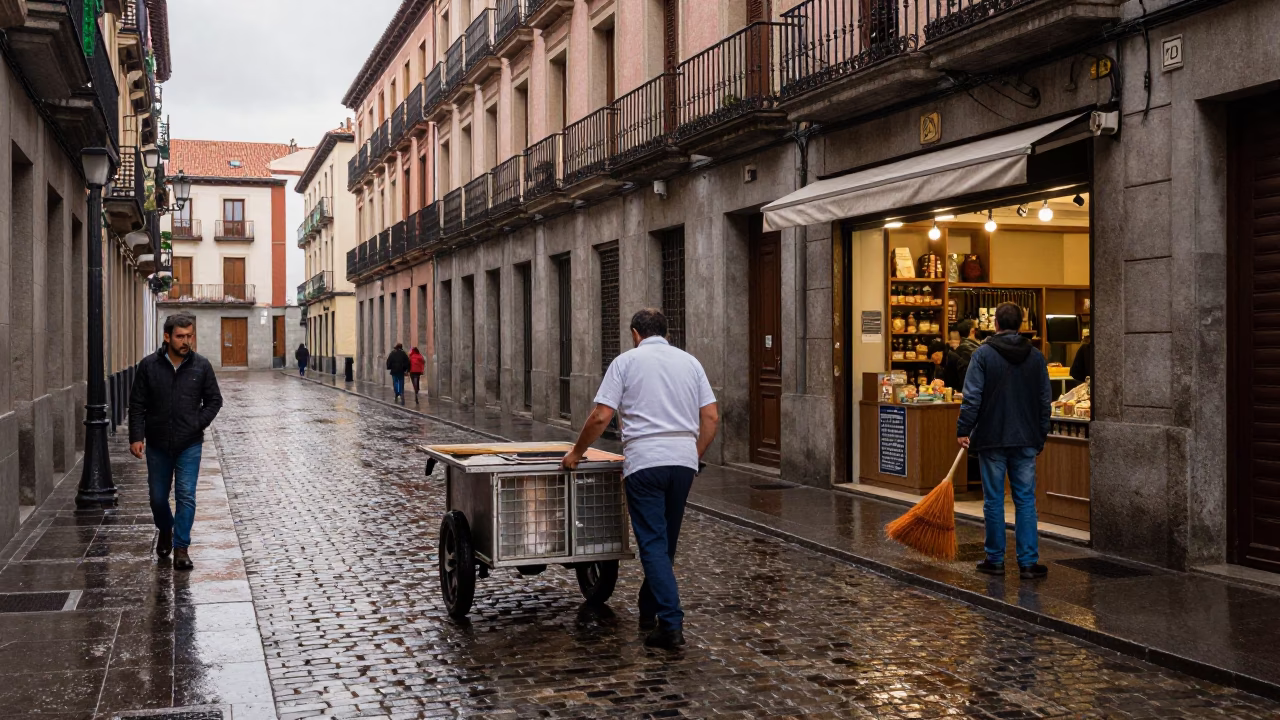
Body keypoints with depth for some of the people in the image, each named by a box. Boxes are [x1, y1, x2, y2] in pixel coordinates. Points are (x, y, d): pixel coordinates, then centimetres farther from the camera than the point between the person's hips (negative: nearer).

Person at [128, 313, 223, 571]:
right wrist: (136, 437, -8)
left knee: (186, 496, -6)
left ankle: (181, 547, 3)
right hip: (157, 445, 1)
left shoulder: (201, 366, -3)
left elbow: (214, 400, 6)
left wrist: (198, 424, -8)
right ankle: (165, 531, 41)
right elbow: (137, 404, 0)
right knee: (158, 496, 13)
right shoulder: (149, 365, -4)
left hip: (189, 445, -1)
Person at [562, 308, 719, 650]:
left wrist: (577, 452, 10)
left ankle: (671, 624, -13)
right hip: (684, 460, 4)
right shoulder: (689, 361, 13)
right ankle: (649, 611, 29)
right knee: (666, 541, 17)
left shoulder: (626, 362, 2)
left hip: (645, 461, -4)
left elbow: (600, 417, -4)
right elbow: (711, 417, 8)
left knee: (653, 543, -4)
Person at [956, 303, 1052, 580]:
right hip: (1026, 440, 3)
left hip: (991, 438, -3)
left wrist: (963, 430, -4)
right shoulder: (1036, 356, 7)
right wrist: (1041, 436, 19)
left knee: (994, 501, 5)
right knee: (1026, 500, 5)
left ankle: (995, 559, 12)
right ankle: (1028, 562, 3)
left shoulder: (983, 354, -6)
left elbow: (972, 397, -11)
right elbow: (1045, 400, 11)